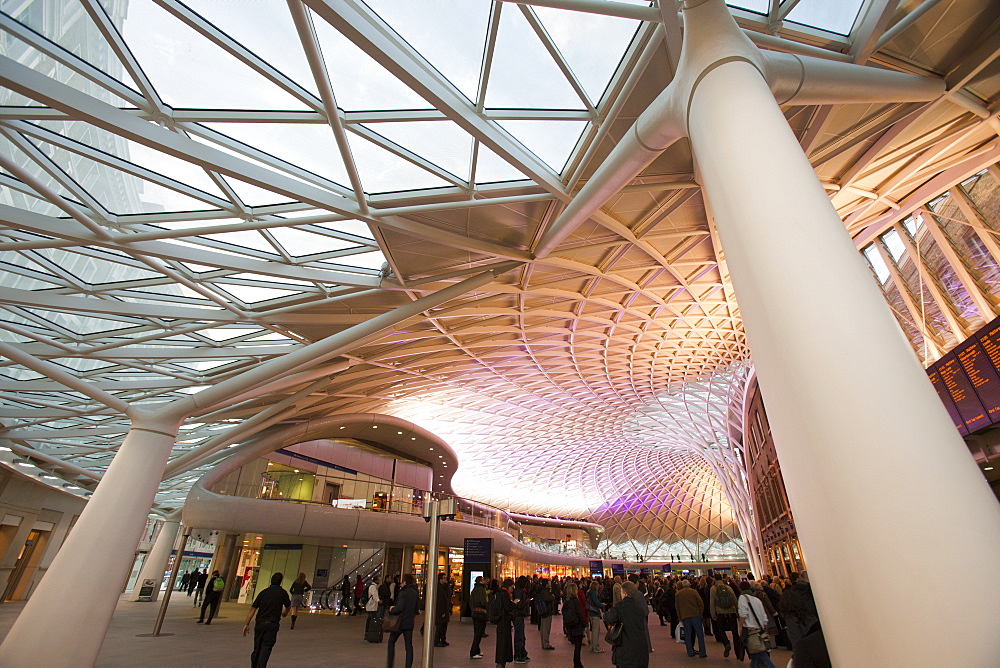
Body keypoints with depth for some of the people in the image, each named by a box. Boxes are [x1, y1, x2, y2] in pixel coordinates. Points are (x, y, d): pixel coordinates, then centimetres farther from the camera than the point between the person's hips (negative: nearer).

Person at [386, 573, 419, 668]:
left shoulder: (403, 592, -17)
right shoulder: (415, 593, 4)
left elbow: (399, 608, -23)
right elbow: (416, 608, 10)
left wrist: (391, 610, -6)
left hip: (400, 622, -5)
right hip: (410, 623, 5)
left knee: (391, 642, 15)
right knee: (409, 645, 10)